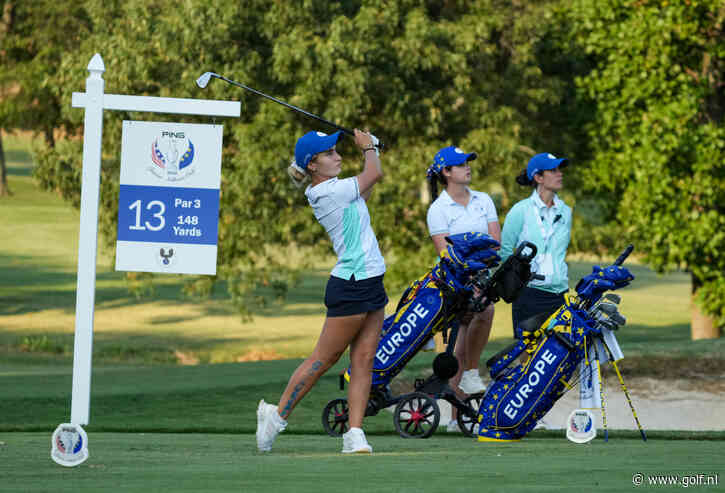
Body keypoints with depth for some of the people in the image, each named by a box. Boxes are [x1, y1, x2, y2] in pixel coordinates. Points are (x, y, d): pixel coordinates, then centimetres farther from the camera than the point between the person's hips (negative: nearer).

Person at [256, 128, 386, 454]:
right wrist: (368, 147, 10)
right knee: (323, 358, 0)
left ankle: (355, 434, 1)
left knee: (363, 361, 3)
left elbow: (366, 187, 30)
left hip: (370, 286, 9)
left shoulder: (332, 190, 11)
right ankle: (277, 415, 12)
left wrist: (371, 149, 20)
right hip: (350, 287, -9)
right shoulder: (327, 192, -17)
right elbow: (374, 174, -9)